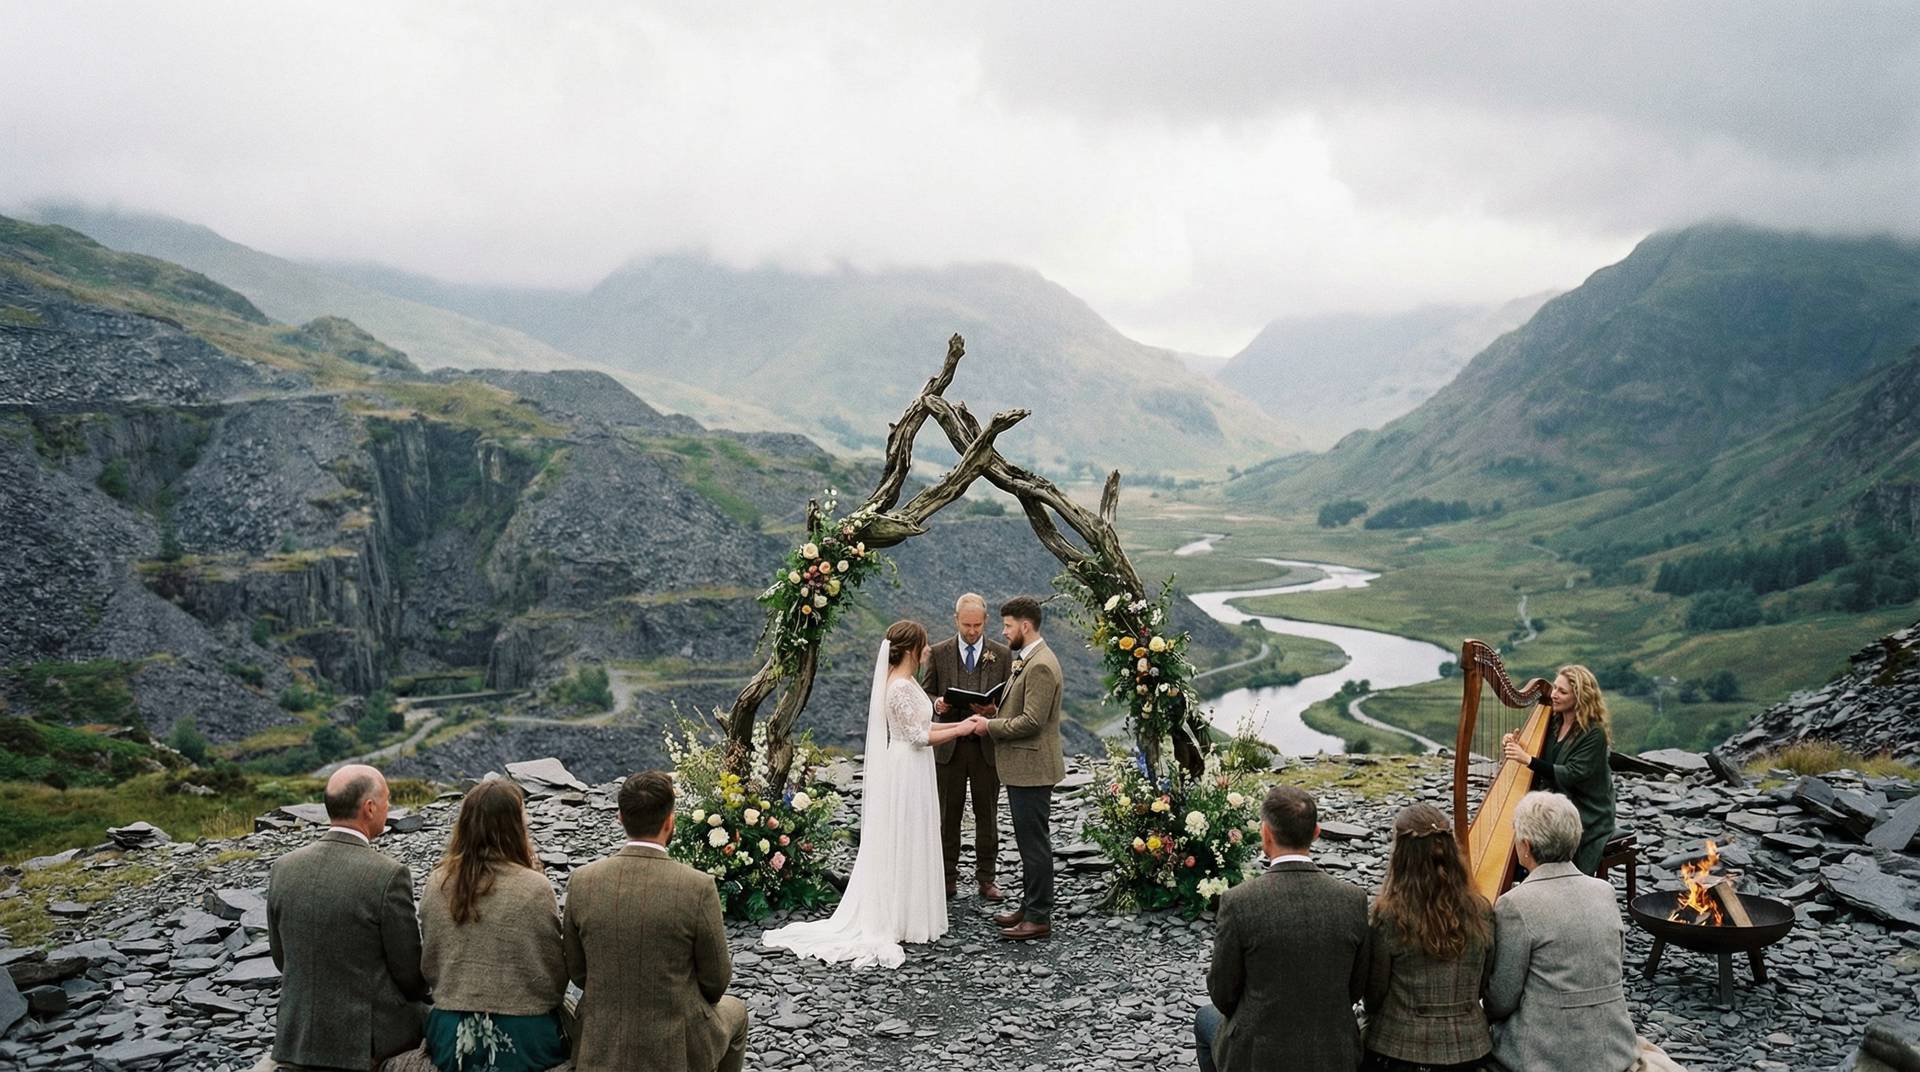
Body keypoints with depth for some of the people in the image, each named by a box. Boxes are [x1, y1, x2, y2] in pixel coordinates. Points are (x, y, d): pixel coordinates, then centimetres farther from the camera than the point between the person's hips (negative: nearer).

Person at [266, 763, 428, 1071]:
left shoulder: (283, 868, -2)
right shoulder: (389, 875, -19)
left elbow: (281, 958, 9)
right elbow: (410, 971, -11)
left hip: (297, 1038, 5)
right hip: (370, 1039, -5)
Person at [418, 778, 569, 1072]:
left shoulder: (437, 884, -5)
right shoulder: (534, 888, -16)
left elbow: (428, 964, 7)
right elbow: (553, 970, -7)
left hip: (453, 1034, 4)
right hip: (521, 1034, -4)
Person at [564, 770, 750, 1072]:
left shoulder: (581, 883, -12)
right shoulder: (698, 888, -21)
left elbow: (577, 971, 0)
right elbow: (716, 980, -9)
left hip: (603, 1045, 3)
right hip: (678, 1047, -2)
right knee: (734, 1011, 32)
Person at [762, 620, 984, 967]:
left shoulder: (902, 681, 10)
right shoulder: (902, 687, -21)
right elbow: (919, 736, -20)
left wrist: (959, 722, 11)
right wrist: (962, 730, -11)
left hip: (906, 771, 10)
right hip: (907, 772, -10)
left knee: (898, 845, 15)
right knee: (902, 845, 0)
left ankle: (889, 916, 23)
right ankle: (901, 921, 9)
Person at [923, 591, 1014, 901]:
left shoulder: (1002, 654, 3)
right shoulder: (939, 653, 3)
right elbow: (927, 693, 7)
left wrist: (995, 710, -17)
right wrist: (937, 703, -16)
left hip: (987, 745, 0)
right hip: (949, 745, 0)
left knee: (987, 814, 6)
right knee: (948, 814, 7)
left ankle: (986, 879, 14)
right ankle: (948, 877, 16)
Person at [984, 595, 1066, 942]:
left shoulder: (1041, 666, -20)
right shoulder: (1026, 660, 13)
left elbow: (1032, 721, -24)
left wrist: (989, 725, -15)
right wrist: (994, 714, 6)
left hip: (1032, 769, -10)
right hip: (1021, 767, 10)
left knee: (1035, 843, -2)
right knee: (1028, 840, 18)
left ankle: (1039, 918, 6)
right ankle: (1030, 906, 28)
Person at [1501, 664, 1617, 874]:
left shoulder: (1594, 733, -13)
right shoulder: (1552, 722, 7)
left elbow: (1571, 775, -21)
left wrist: (1528, 759, -28)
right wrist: (1513, 747, -8)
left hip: (1584, 817, -6)